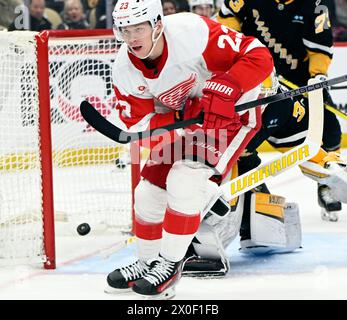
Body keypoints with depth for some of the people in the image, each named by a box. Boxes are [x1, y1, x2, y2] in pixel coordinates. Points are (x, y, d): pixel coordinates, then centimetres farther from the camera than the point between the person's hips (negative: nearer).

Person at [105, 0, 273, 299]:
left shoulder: (192, 32, -32)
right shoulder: (125, 68, -13)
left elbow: (259, 56, -31)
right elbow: (137, 123, -12)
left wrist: (223, 90, -41)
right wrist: (188, 116, -27)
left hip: (233, 110, -7)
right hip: (181, 119, 7)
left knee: (184, 181, -20)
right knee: (150, 189, 5)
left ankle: (170, 264, -7)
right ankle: (147, 262, 25)